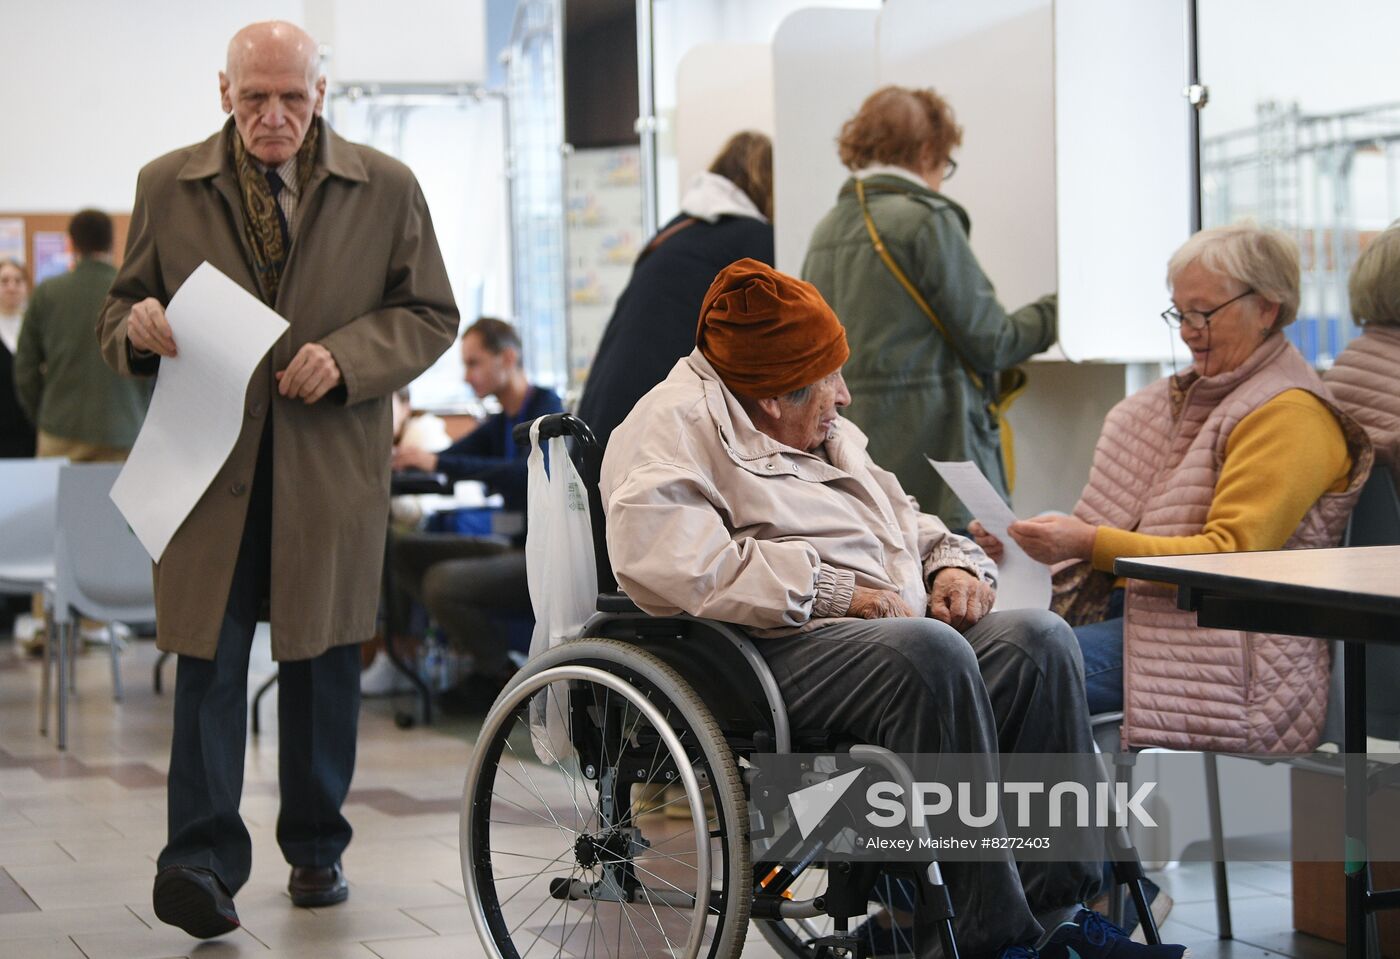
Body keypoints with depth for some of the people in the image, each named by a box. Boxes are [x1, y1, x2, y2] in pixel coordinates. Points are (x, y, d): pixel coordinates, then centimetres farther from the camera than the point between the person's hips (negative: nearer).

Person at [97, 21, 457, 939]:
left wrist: (346, 357, -11)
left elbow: (430, 315, 7)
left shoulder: (386, 188, 5)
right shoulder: (167, 187, 7)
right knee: (208, 661, -8)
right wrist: (138, 326, -12)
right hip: (210, 459, 0)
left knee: (324, 662, 9)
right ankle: (204, 863, -11)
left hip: (333, 460, 1)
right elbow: (119, 313, 13)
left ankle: (316, 848, 23)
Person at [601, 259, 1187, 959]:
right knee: (931, 654, -35)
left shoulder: (830, 436, 30)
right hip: (772, 649, -8)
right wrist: (834, 592, -17)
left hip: (890, 629, 9)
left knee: (1038, 638, -16)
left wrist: (955, 565, 10)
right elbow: (660, 553, -19)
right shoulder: (675, 422, -1)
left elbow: (906, 521, 36)